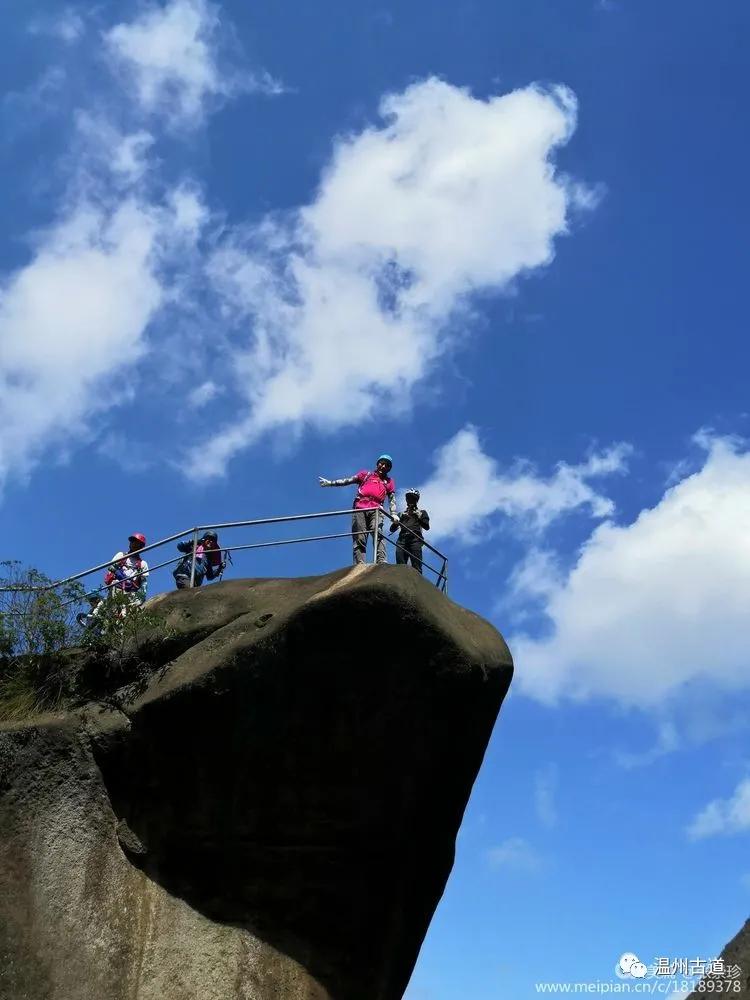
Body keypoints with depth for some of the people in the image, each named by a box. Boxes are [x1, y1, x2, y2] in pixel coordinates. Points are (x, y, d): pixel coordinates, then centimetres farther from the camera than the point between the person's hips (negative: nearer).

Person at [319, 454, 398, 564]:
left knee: (378, 534, -23)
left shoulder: (389, 482, 25)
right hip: (360, 508, 1)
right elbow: (348, 481, 15)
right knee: (359, 538, -11)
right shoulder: (366, 474, 24)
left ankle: (382, 562, -36)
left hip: (375, 510, 0)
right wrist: (330, 482, 4)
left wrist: (393, 514, -4)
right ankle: (359, 565, -19)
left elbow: (392, 499, 14)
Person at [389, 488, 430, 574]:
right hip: (402, 539, 2)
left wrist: (419, 517, -9)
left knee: (416, 567, -17)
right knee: (400, 566, -16)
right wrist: (396, 520, 0)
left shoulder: (421, 512, 25)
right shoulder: (402, 514, 31)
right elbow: (392, 529, 21)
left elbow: (427, 527, 8)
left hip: (415, 539, -2)